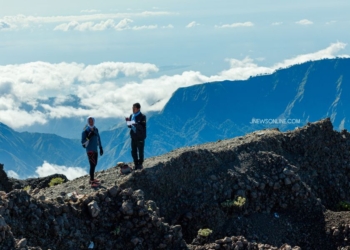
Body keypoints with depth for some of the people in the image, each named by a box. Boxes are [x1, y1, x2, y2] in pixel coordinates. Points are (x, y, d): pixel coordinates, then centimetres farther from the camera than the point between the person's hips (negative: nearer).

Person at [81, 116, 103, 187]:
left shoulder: (95, 129, 9)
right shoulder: (85, 131, -11)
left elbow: (98, 139, 19)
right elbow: (83, 142, -15)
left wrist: (101, 148, 19)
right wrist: (89, 137, -28)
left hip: (95, 150, 8)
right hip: (90, 150, -8)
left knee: (94, 164, 16)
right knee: (92, 165, -13)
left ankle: (92, 179, 31)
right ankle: (92, 182, -13)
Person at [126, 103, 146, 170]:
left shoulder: (142, 117, -12)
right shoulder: (131, 116, 7)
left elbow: (143, 128, -17)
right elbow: (130, 126, 12)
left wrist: (137, 125, -34)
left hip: (140, 137, -5)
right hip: (133, 137, 5)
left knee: (140, 152, 3)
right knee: (133, 152, 7)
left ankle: (140, 164, 18)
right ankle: (136, 165, 19)